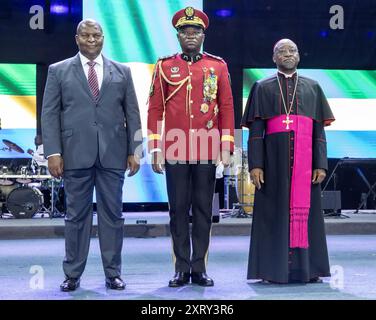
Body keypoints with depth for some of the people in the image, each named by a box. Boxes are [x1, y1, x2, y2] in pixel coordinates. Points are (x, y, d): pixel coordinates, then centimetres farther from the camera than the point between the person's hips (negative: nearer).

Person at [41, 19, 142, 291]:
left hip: (113, 155, 1)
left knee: (113, 214, 4)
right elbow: (50, 114, 3)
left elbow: (132, 114, 9)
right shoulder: (59, 71, 8)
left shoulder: (122, 72, 12)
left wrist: (134, 151, 2)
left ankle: (113, 273, 14)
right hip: (75, 155, -1)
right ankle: (73, 274, 14)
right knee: (76, 215, 5)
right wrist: (53, 152, -7)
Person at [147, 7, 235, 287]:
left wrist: (226, 147, -2)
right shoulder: (164, 67, 5)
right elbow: (155, 109, 4)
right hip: (175, 151, 0)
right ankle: (182, 269, 13)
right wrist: (155, 149, -3)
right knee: (178, 209, 4)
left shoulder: (218, 66, 6)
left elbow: (227, 108, 5)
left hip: (207, 151, 0)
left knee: (203, 210, 6)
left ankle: (200, 268, 15)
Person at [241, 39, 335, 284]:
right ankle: (275, 268, 6)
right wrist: (255, 164, -8)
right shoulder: (262, 88, 10)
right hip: (275, 159, -1)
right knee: (275, 211, 0)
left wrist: (321, 165, -1)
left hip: (304, 160, 1)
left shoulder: (313, 88, 15)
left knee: (305, 210, 2)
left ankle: (307, 268, 8)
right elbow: (255, 130, 3)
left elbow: (319, 130, 9)